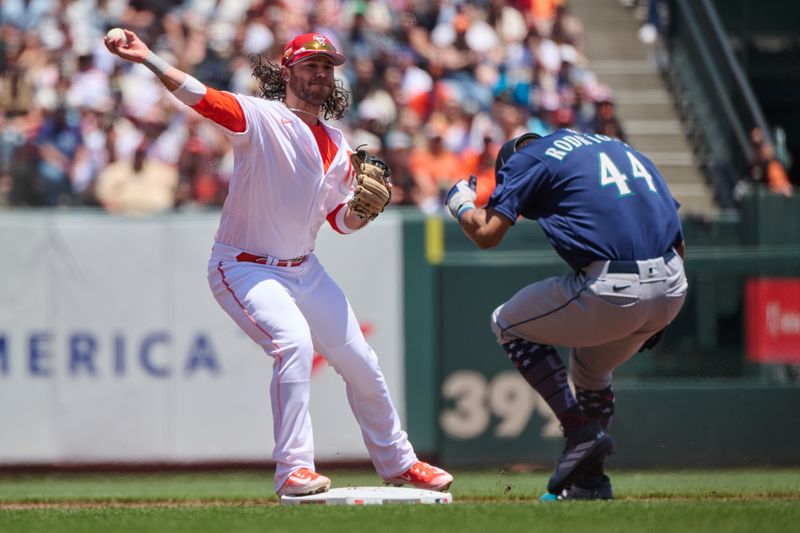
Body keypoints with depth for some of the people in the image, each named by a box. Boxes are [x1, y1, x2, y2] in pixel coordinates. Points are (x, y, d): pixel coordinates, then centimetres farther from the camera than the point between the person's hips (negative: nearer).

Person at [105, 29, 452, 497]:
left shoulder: (337, 147, 6)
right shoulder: (262, 118, -15)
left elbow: (342, 220, 13)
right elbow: (202, 97, -32)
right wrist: (148, 59, -48)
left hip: (305, 271, 7)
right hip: (245, 269, -7)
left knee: (363, 365, 12)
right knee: (294, 341, -31)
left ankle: (398, 462, 33)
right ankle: (294, 469, -26)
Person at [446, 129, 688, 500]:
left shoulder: (527, 158, 9)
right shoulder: (618, 147, 28)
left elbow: (487, 233, 0)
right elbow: (677, 242, 23)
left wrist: (460, 205, 23)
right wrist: (651, 323, 28)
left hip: (614, 289, -7)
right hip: (673, 289, 7)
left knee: (507, 324, 17)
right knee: (590, 367, 32)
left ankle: (580, 429, 6)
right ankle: (589, 481, 25)